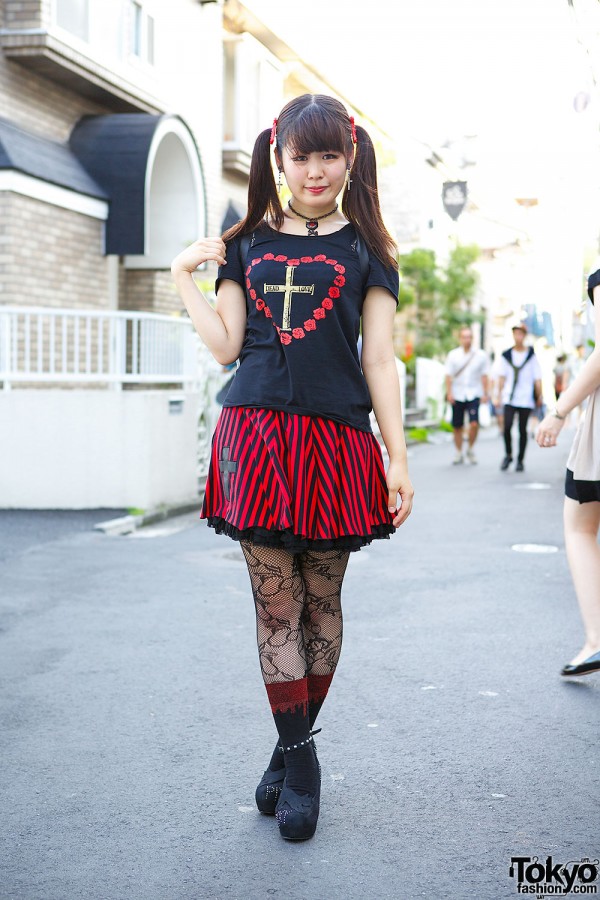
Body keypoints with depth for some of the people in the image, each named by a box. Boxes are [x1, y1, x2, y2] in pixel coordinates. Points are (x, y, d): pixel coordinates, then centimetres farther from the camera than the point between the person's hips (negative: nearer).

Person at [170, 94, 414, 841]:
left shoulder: (365, 250, 7)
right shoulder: (246, 245, 12)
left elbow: (379, 361, 4)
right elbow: (225, 345, 6)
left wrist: (397, 459, -1)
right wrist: (183, 277, 4)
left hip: (335, 442, -1)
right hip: (256, 436, 1)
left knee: (321, 602, 7)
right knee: (275, 604, 0)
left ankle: (293, 746, 22)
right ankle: (299, 757, 9)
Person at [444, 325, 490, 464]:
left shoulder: (480, 355, 3)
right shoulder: (453, 355, 3)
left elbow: (484, 375, 7)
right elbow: (449, 375, 3)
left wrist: (485, 393, 3)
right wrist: (449, 393, -5)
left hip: (473, 394, -1)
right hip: (457, 395, 1)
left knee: (474, 423, -17)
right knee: (457, 427, 5)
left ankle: (470, 449, 5)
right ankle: (459, 453, 20)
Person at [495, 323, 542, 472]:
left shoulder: (532, 355, 2)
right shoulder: (506, 355, 8)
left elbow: (537, 378, 2)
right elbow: (502, 377, 11)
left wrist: (539, 397, 0)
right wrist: (499, 395, 6)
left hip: (526, 399, -1)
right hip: (509, 398, 1)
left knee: (522, 430, 4)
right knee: (507, 427, -12)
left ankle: (520, 460, 14)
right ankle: (508, 455, 8)